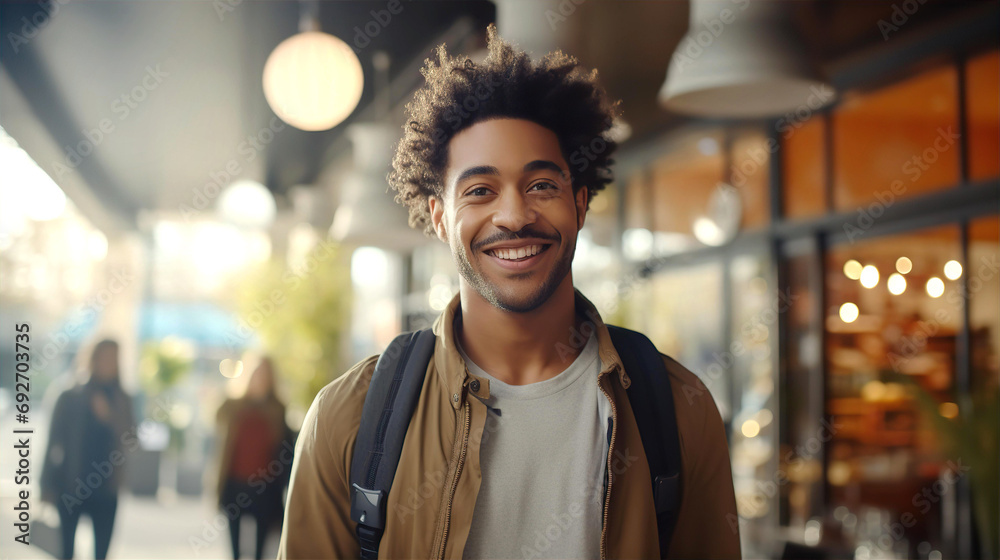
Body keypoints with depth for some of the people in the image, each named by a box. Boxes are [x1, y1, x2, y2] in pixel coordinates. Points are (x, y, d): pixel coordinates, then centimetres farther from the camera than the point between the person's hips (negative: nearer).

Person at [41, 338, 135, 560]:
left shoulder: (122, 401, 8)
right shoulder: (70, 398, 1)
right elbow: (54, 443, 1)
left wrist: (110, 417, -16)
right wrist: (47, 486, -2)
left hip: (105, 489, 2)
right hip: (70, 487, -1)